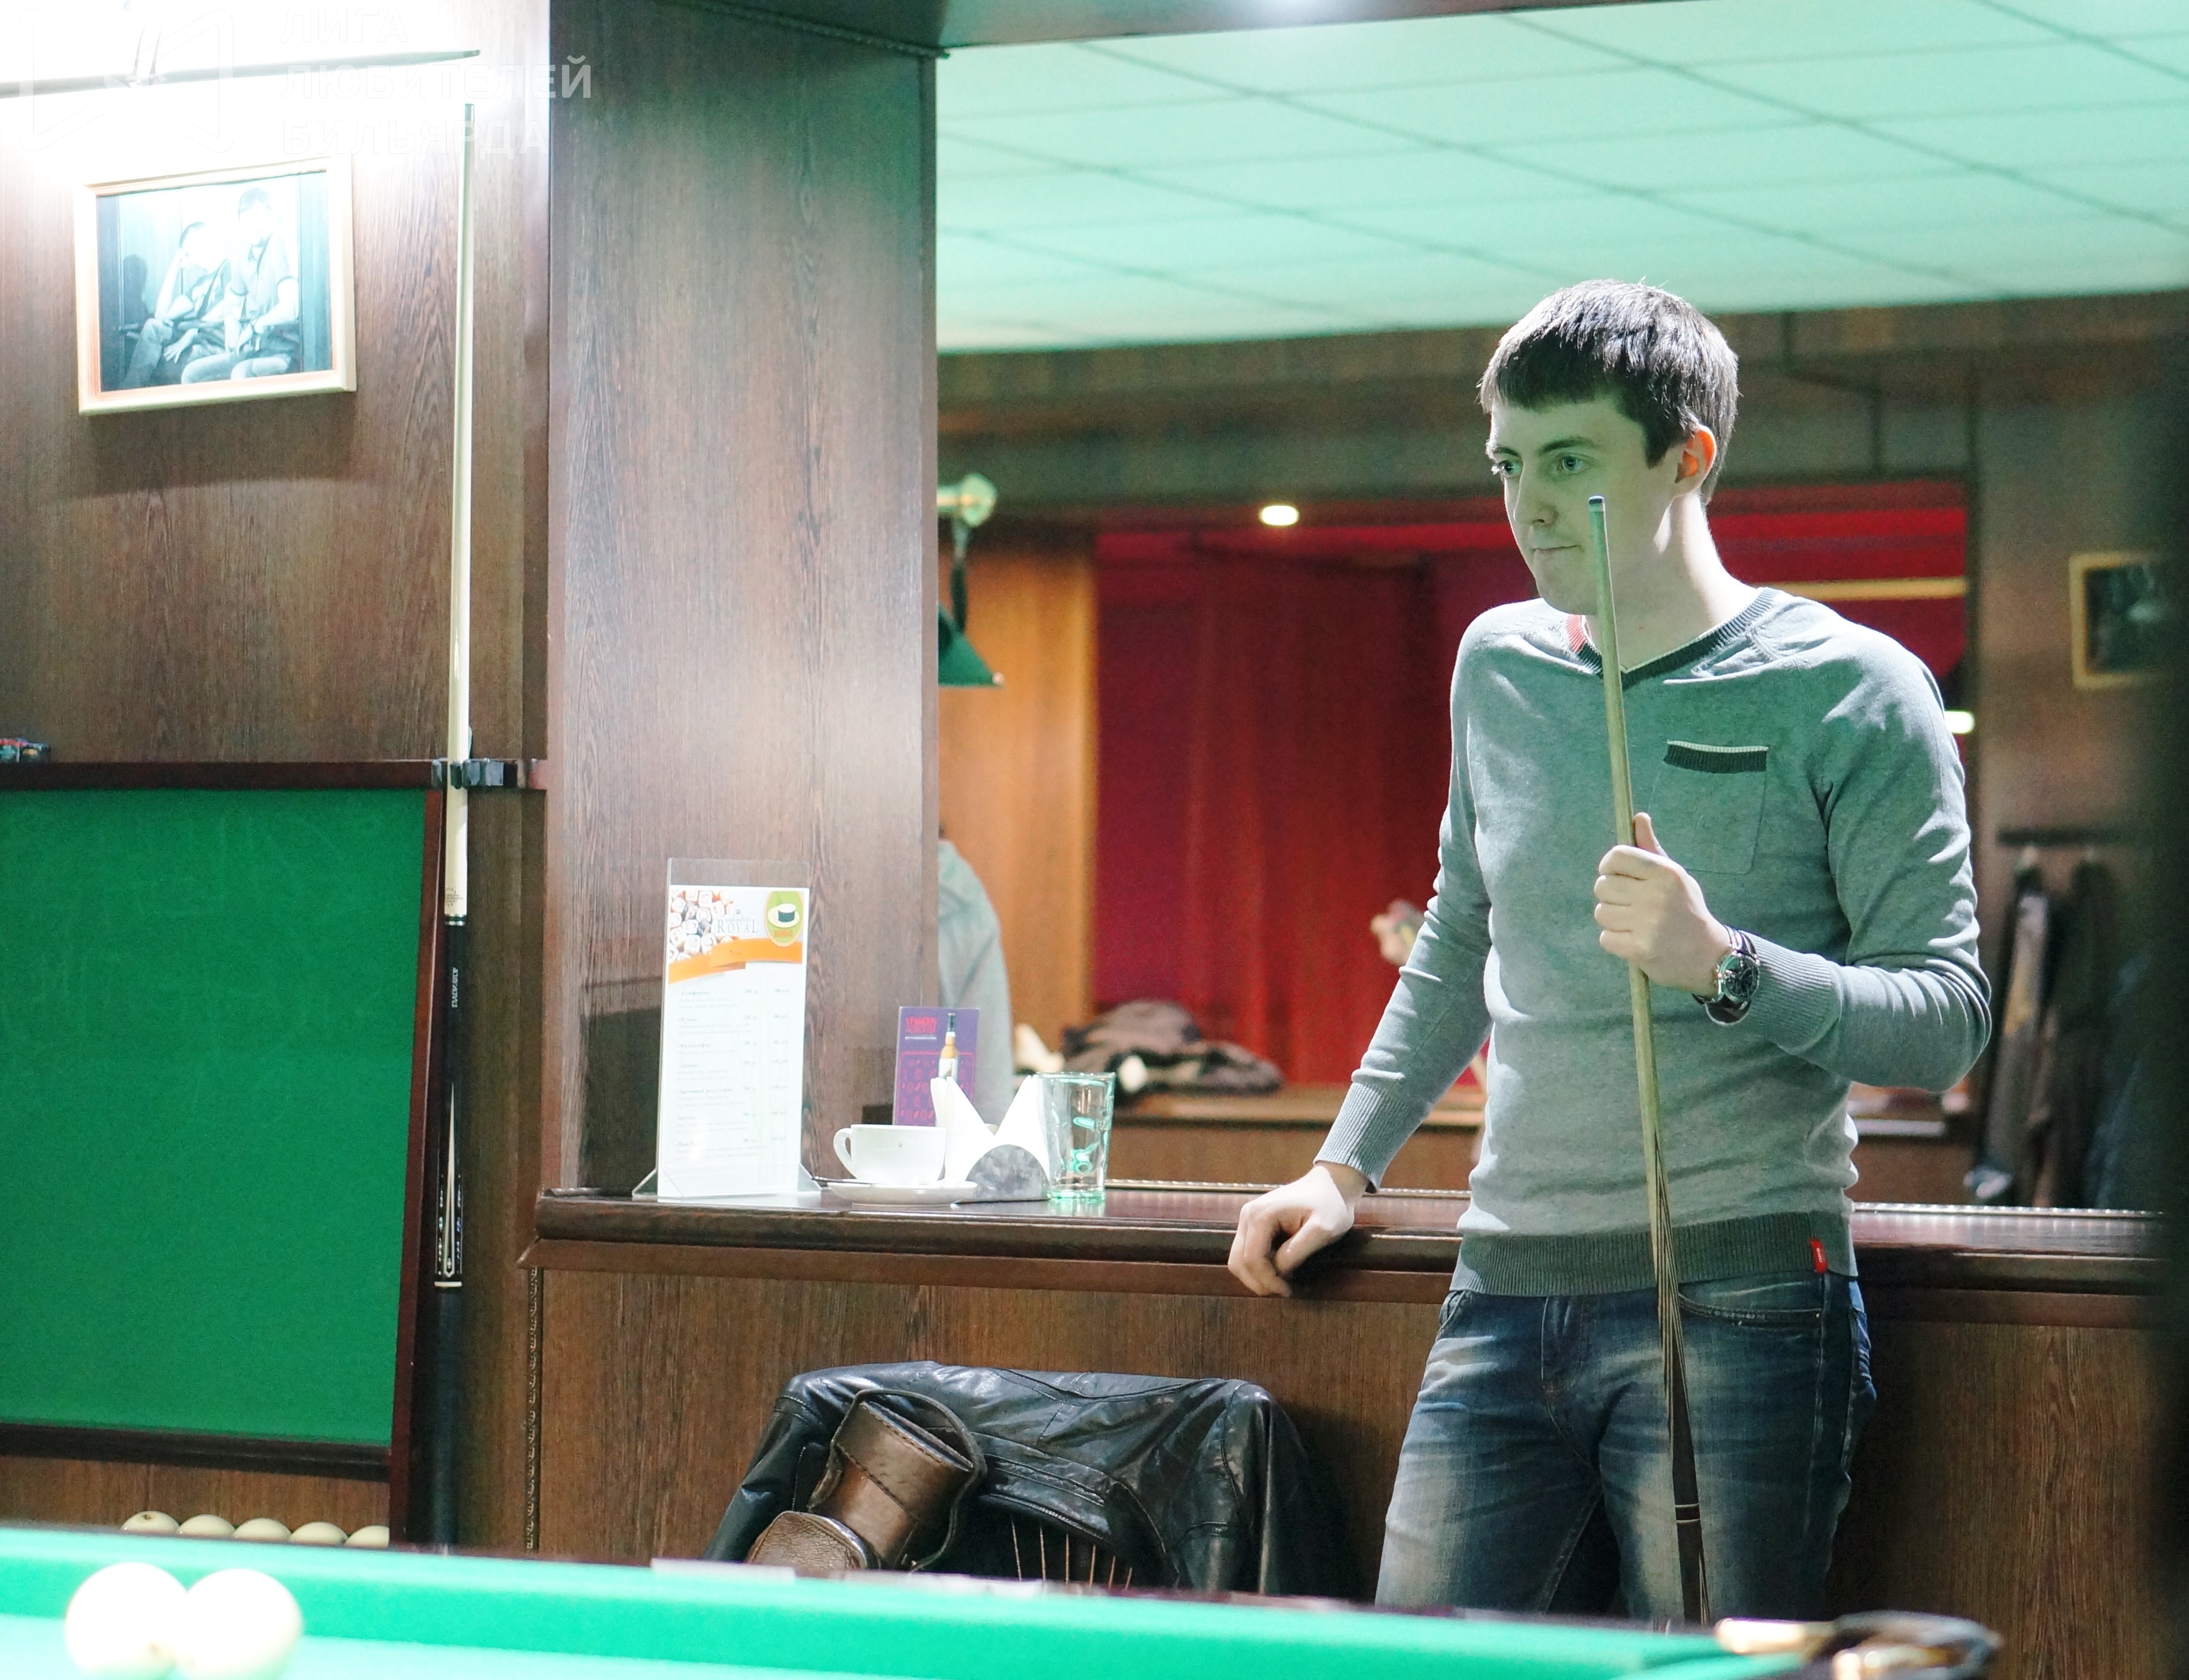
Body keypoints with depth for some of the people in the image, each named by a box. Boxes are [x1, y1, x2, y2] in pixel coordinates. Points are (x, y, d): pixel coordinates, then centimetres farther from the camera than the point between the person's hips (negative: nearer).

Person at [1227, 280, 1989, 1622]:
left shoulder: (1850, 692, -2)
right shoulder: (1500, 667, 15)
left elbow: (1947, 1021, -7)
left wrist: (1722, 966, -21)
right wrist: (1346, 1166, 24)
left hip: (1739, 1303, -5)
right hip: (1507, 1296, 5)